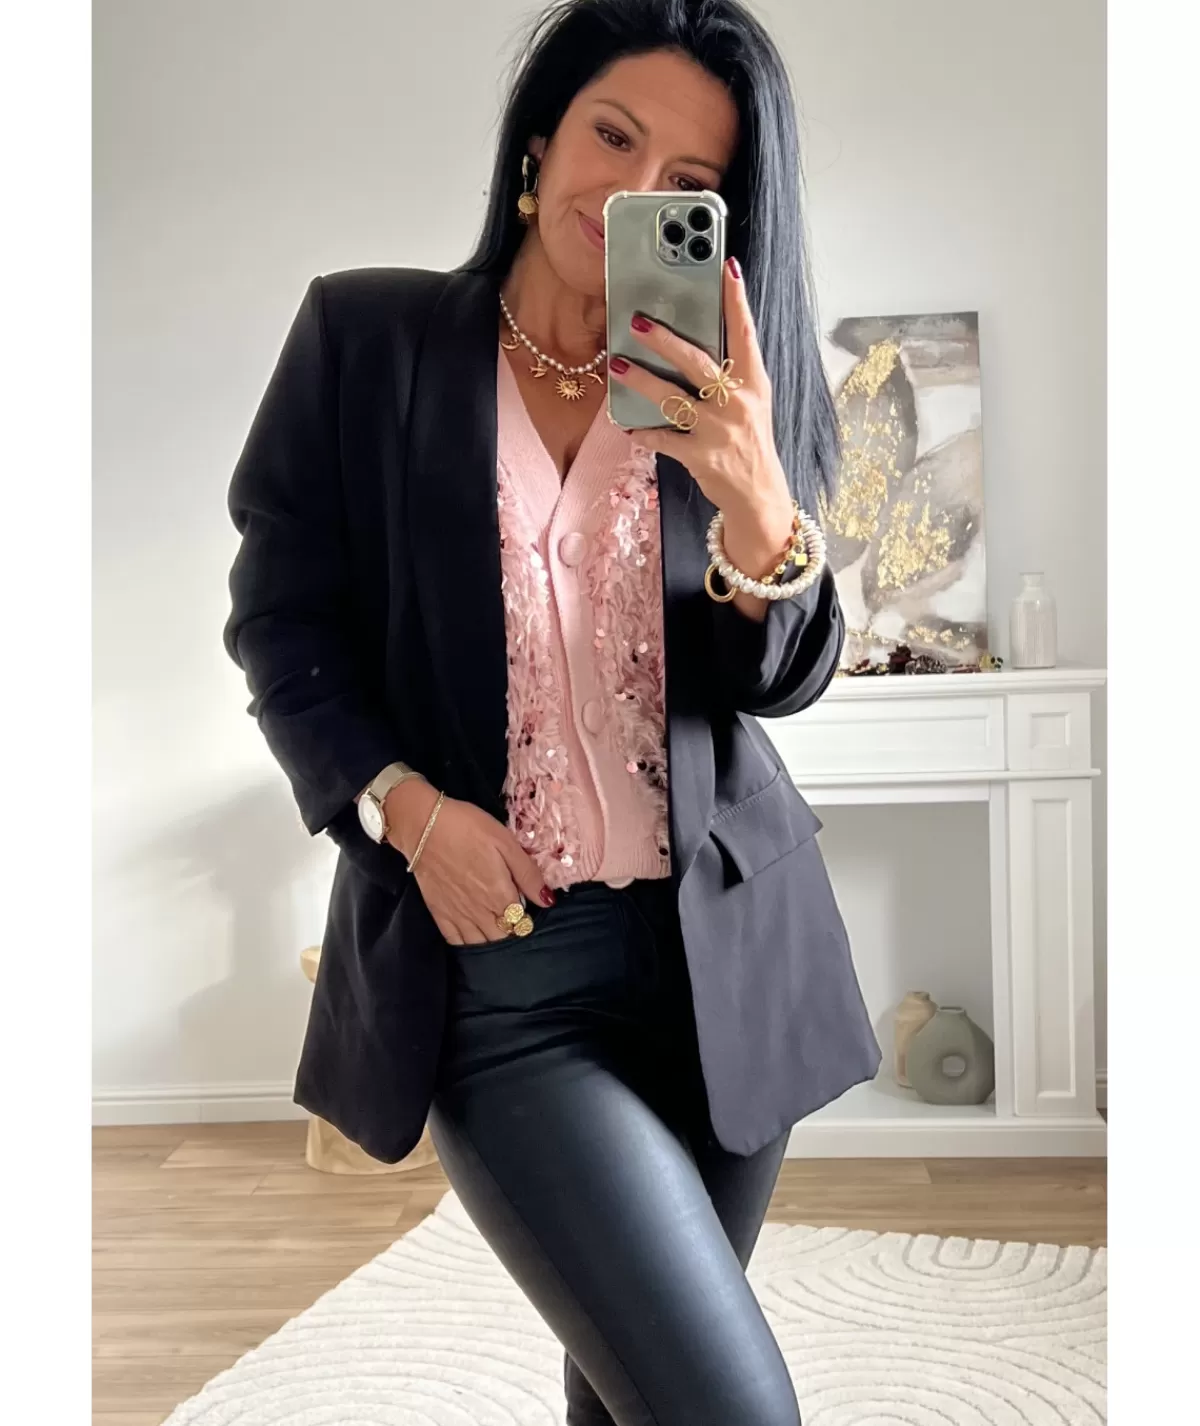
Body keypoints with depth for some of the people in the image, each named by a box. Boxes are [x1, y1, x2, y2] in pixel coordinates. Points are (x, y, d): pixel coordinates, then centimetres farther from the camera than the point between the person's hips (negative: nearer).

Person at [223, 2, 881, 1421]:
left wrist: (754, 497, -22)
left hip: (720, 954, 4)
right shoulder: (368, 334, -1)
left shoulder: (724, 393, 6)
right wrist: (404, 806, -14)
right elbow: (281, 619, 1)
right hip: (493, 966, -3)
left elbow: (780, 677, -2)